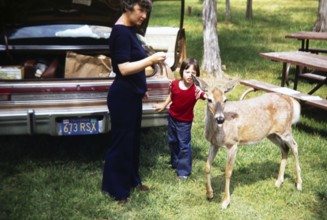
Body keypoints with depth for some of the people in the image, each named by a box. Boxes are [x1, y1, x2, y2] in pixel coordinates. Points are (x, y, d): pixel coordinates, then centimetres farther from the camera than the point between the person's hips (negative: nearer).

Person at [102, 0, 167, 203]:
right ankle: (115, 189, 15)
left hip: (132, 95, 10)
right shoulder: (120, 32, -19)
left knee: (133, 140, 18)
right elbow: (123, 69, -24)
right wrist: (150, 60, -27)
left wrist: (141, 88, 23)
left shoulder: (129, 30, 11)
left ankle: (132, 180, 33)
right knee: (121, 142, 1)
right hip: (122, 97, -10)